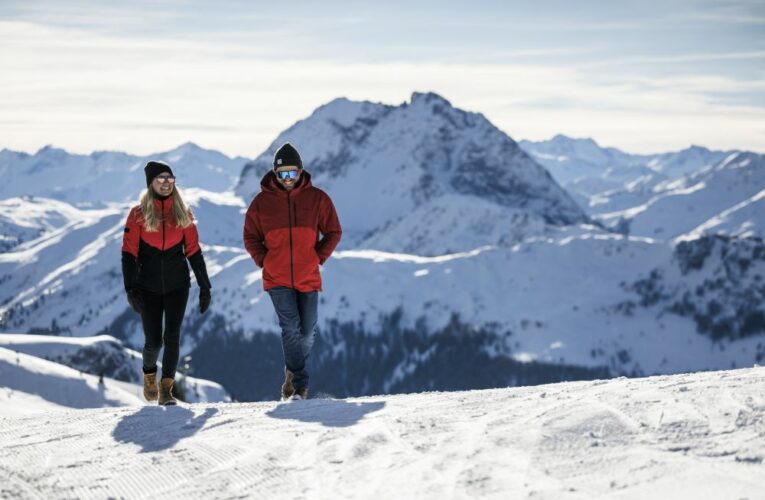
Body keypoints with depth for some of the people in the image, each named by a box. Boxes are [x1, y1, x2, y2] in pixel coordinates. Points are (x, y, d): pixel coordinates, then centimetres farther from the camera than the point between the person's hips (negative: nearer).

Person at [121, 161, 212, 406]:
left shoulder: (182, 213, 5)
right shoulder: (138, 214, -1)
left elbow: (193, 251, 8)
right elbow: (129, 254, -3)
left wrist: (204, 286, 5)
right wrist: (131, 289, -12)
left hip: (177, 286, 1)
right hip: (149, 287, -1)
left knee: (172, 336, -10)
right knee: (153, 341, 0)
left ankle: (166, 388, -4)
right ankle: (149, 373, 31)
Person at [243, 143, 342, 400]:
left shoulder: (317, 198, -1)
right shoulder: (262, 201, -1)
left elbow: (333, 232, 7)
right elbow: (251, 237, 9)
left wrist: (318, 258, -3)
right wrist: (265, 262, -2)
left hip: (308, 278, 2)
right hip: (277, 280, -1)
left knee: (307, 331, 8)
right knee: (291, 328, -14)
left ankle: (293, 370, 35)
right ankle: (300, 386, -9)